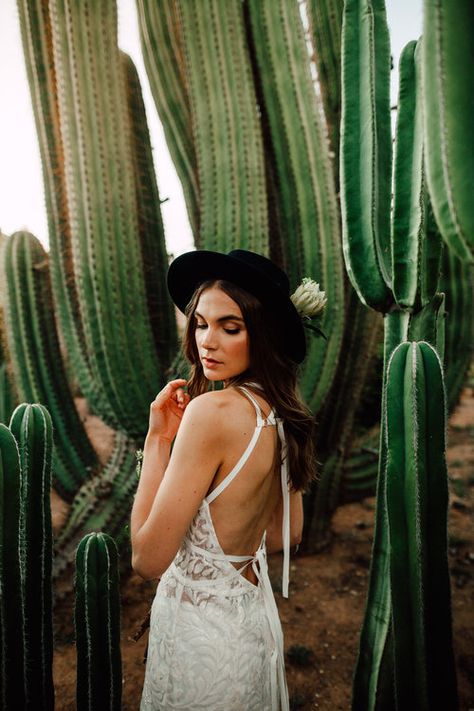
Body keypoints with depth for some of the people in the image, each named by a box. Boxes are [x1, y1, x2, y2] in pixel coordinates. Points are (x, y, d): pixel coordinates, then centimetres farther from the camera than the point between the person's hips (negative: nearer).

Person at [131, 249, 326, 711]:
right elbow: (286, 535, 7)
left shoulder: (211, 410, -30)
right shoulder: (280, 413, -5)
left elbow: (147, 559, -25)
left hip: (200, 631, -7)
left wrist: (157, 439, -22)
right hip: (252, 613, 7)